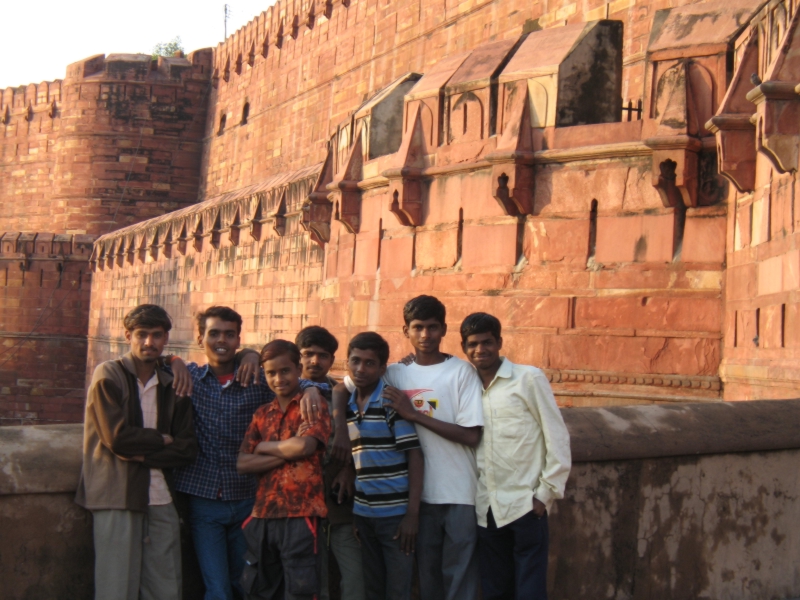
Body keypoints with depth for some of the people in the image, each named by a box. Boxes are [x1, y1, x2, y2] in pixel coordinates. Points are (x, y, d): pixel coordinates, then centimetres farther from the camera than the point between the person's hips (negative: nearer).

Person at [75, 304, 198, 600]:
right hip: (117, 498, -4)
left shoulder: (172, 386, 14)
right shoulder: (108, 375, -1)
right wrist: (162, 440, -1)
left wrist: (142, 454, -8)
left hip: (161, 499, 5)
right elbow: (116, 437, -13)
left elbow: (188, 448, 5)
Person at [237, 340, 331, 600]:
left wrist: (264, 447, -2)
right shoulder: (262, 414, 14)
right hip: (262, 516, 5)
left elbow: (304, 446, -18)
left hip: (301, 516, -5)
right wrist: (287, 453, -9)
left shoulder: (314, 406, 1)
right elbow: (243, 463, 3)